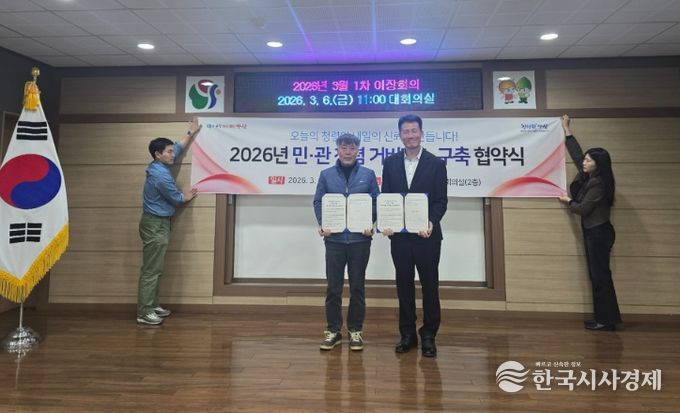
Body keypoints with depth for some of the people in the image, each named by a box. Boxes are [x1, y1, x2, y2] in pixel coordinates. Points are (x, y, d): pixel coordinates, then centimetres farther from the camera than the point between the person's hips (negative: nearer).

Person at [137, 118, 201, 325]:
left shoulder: (160, 167, 8)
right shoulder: (161, 175, -20)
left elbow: (178, 147, 23)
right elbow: (176, 199, -9)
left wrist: (191, 133, 28)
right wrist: (186, 196, 12)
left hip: (157, 223, 10)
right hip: (155, 224, -10)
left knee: (155, 269, 14)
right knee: (151, 270, -5)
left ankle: (152, 306, 23)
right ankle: (144, 313, 1)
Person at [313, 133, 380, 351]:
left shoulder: (368, 174, 6)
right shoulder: (326, 175, 6)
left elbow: (376, 202, 5)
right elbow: (318, 202, 6)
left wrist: (370, 224, -10)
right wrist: (322, 225, -10)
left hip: (360, 238, 0)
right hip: (334, 238, 0)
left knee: (357, 286, 8)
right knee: (333, 287, 5)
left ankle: (356, 330, 21)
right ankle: (333, 330, 18)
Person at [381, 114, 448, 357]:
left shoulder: (436, 164, 0)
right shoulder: (390, 163, 7)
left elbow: (441, 201, -4)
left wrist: (431, 222, -22)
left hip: (427, 235, -2)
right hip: (399, 235, 2)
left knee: (430, 285, 6)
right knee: (404, 285, 10)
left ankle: (428, 336, 21)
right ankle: (408, 334, 23)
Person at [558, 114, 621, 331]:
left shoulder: (598, 184, -17)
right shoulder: (588, 177, 8)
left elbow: (583, 209, -15)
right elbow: (576, 153, 15)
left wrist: (568, 201, 4)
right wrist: (566, 129, 20)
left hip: (599, 233, -9)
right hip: (592, 232, 9)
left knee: (600, 275, -4)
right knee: (597, 275, 12)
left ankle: (606, 320, 4)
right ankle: (605, 318, 19)